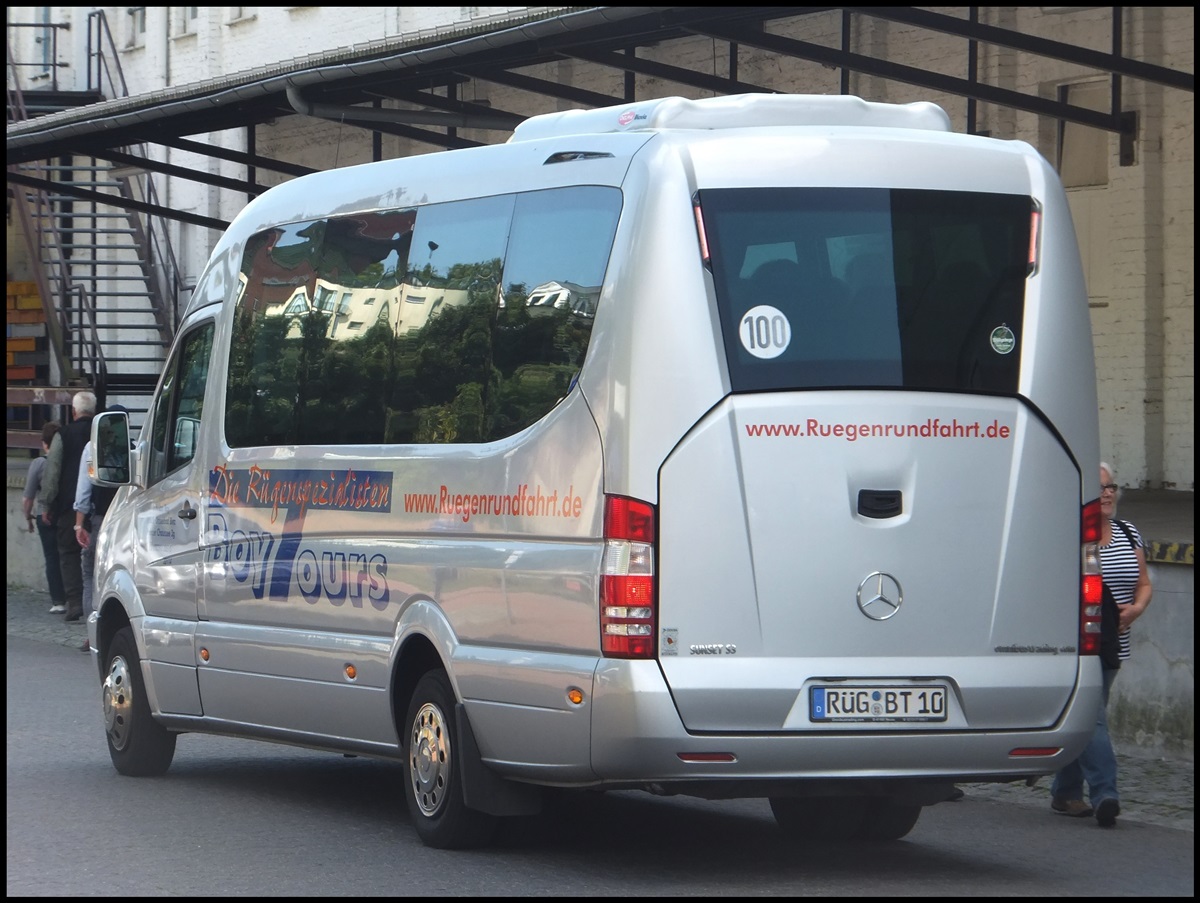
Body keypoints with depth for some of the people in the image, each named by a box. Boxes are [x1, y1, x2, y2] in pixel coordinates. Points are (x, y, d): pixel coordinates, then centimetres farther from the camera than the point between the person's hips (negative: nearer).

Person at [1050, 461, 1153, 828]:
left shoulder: (1129, 534, 12)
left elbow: (1144, 584, 16)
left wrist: (1136, 609, -4)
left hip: (1112, 644, 6)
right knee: (1092, 718, -15)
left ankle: (1065, 793, 22)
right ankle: (1104, 794, -22)